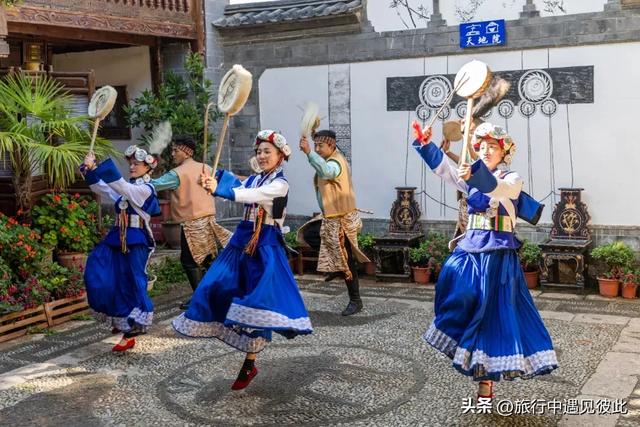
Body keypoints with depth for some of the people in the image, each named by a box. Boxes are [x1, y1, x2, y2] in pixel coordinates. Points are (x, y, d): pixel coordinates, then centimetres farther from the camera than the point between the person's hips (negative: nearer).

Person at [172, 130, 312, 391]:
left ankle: (250, 364, -2)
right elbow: (236, 187, -6)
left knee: (257, 300, -10)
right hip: (243, 239, 8)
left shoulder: (280, 184, -8)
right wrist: (214, 181, -26)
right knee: (219, 287, 2)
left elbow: (250, 196, -25)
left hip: (265, 245, -8)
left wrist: (218, 189, -35)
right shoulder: (255, 178, 14)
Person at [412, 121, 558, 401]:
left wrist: (474, 176, -45)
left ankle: (486, 378, 5)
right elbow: (443, 168, -1)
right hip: (470, 249, 4)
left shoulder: (513, 180, -2)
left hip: (497, 253, -4)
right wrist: (425, 144, -17)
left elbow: (496, 188, -26)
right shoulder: (471, 179, 13)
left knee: (492, 311, -3)